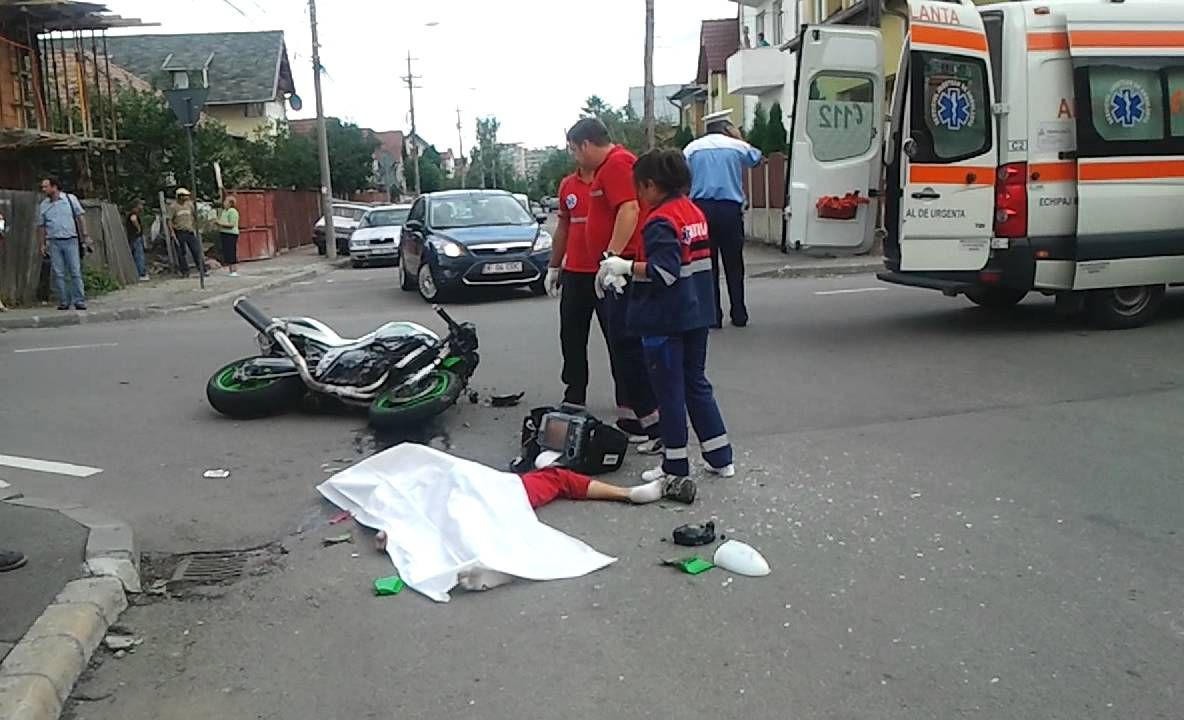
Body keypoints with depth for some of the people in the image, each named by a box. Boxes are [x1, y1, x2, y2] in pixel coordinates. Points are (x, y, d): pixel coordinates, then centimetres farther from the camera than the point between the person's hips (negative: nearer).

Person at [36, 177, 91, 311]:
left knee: (75, 272, -4)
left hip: (70, 240, -2)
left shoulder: (70, 199, 3)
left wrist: (85, 236, 1)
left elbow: (79, 218, 6)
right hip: (54, 242, 2)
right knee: (58, 274, 1)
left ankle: (79, 301, -1)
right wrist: (42, 244, 7)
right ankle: (64, 302, 6)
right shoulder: (43, 205, 9)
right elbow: (41, 226, 12)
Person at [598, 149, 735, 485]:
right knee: (696, 383, 17)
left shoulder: (661, 220, -16)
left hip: (665, 321, -8)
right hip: (696, 314, 9)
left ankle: (675, 467, 11)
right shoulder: (695, 212, 10)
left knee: (669, 392, 2)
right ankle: (720, 458, 22)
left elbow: (663, 272, -25)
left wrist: (627, 266, -17)